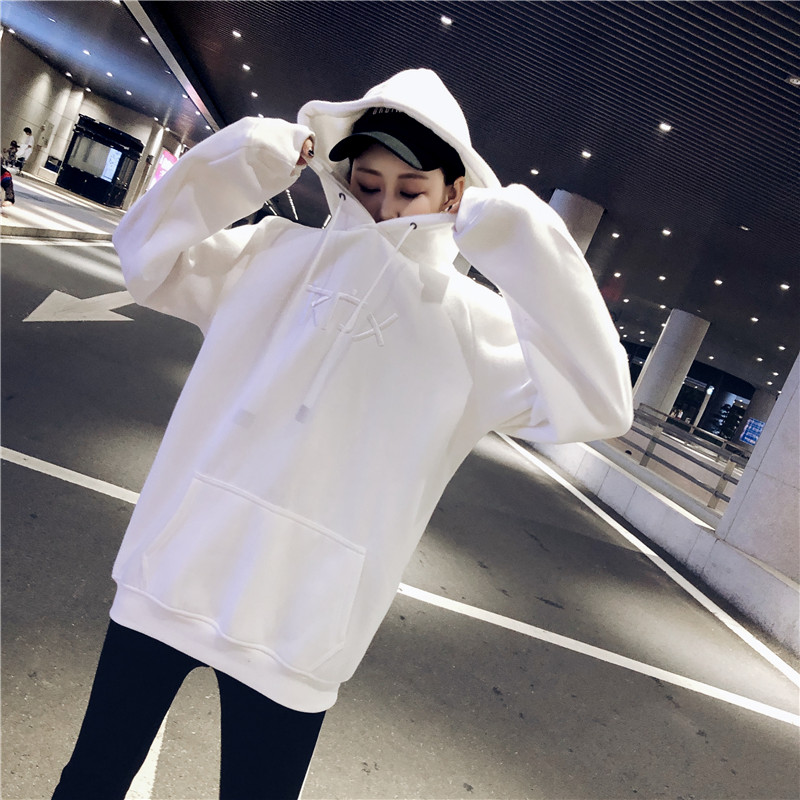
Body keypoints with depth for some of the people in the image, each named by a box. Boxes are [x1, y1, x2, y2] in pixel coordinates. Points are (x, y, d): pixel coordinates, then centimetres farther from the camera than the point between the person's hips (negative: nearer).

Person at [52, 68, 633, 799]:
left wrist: (531, 248, -20)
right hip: (173, 575, 3)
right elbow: (145, 254, 4)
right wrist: (238, 165, -10)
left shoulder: (475, 328, -3)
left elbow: (595, 404, -13)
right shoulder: (276, 252, 4)